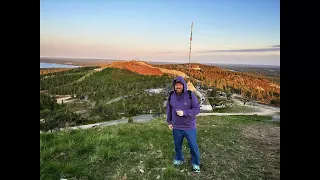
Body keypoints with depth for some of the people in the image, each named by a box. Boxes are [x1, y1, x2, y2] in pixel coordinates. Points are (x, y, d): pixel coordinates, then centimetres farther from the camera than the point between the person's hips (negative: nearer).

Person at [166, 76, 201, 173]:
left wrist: (184, 113, -25)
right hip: (176, 127, 3)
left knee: (193, 146, 9)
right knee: (177, 145, 20)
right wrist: (169, 122, 9)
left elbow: (197, 109, -15)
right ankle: (179, 159, 45)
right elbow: (169, 109, 9)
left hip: (189, 127, -3)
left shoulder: (190, 95, -15)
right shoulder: (171, 96, -4)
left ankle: (195, 163, 31)